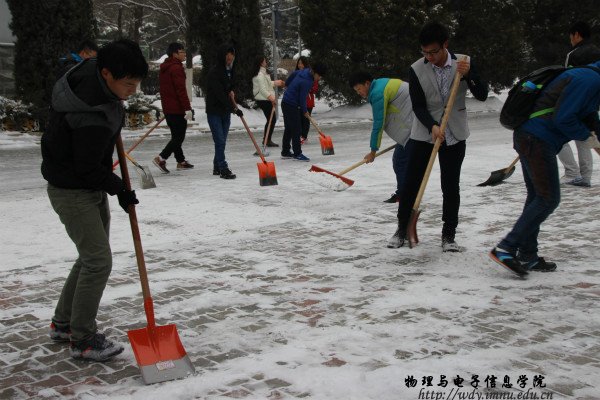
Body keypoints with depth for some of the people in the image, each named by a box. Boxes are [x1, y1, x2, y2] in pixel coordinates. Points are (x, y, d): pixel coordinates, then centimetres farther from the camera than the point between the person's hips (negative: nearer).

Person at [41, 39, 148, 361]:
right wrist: (119, 189, -12)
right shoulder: (91, 116, -33)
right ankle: (82, 339, 5)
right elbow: (88, 169, -25)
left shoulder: (93, 73, -5)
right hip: (72, 191, -10)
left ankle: (63, 323, 32)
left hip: (92, 188, 10)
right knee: (98, 261, -8)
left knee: (92, 256, 17)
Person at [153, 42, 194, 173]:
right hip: (177, 108, -10)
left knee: (176, 135, 15)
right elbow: (181, 90, -21)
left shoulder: (164, 68, 16)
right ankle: (161, 158, -14)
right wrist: (188, 108, -21)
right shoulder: (176, 68, -15)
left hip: (167, 107, 10)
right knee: (179, 136, -6)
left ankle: (181, 161, 22)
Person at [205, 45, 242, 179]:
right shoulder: (214, 73, -17)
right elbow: (220, 94, -24)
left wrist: (231, 91, 3)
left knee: (222, 141, 10)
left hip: (226, 111, 8)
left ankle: (217, 167, 20)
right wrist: (234, 108, -27)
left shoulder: (230, 71, 9)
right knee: (220, 141, -10)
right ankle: (223, 169, -7)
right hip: (214, 111, -8)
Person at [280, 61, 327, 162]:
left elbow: (293, 73, 21)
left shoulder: (303, 71, 4)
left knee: (288, 129, 15)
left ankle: (285, 152, 21)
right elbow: (302, 98, -18)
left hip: (286, 103, 10)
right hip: (292, 105, -10)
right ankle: (297, 154, -2)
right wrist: (305, 111, -4)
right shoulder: (307, 82, -23)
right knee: (296, 130, -6)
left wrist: (288, 86, 35)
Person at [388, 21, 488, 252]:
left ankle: (448, 235, 13)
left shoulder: (463, 63, -6)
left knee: (451, 186, 2)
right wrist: (432, 126, -27)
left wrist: (468, 75, -26)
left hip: (454, 135, 0)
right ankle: (402, 229, 17)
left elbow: (482, 96, -9)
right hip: (423, 133, 0)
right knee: (411, 182, 2)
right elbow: (418, 106, -11)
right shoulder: (416, 69, -9)